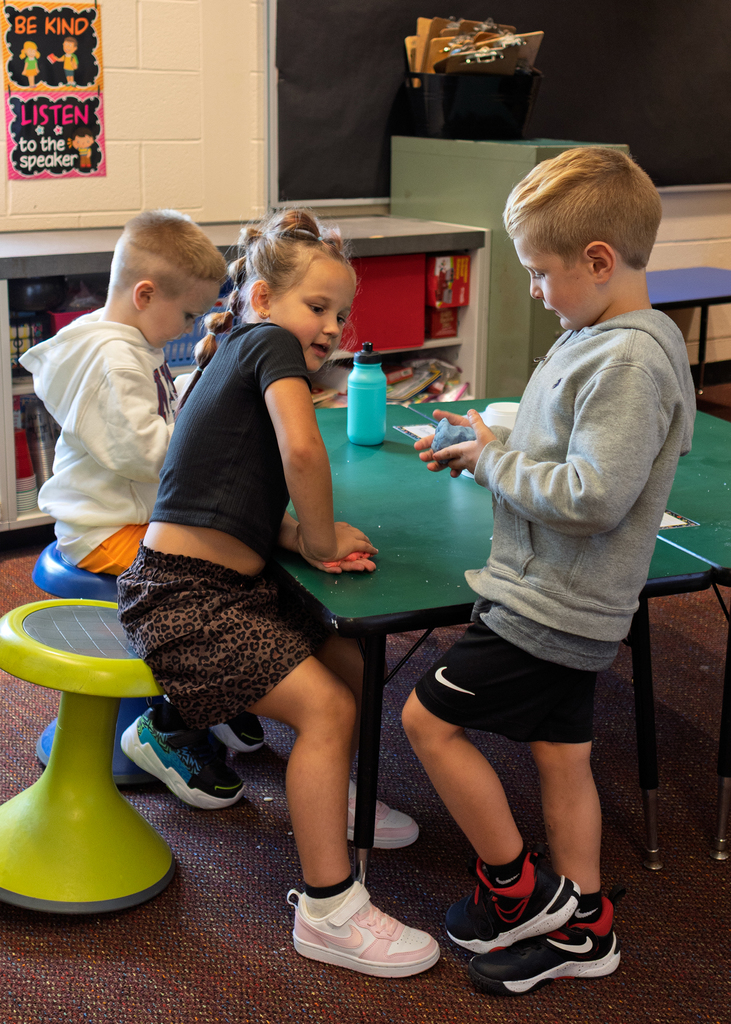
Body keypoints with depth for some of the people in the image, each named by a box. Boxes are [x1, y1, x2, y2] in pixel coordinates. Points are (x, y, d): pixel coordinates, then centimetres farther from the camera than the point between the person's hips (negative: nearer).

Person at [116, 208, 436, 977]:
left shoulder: (236, 362, 19)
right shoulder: (268, 341, -8)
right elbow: (302, 451, -26)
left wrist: (303, 539, -2)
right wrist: (323, 539, -10)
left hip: (231, 585, 10)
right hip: (185, 597, -10)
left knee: (355, 663, 15)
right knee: (326, 705, -17)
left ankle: (323, 801, 37)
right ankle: (328, 912, -11)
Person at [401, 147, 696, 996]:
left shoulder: (630, 360, -23)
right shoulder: (598, 338, 8)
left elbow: (593, 494, -28)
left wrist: (494, 461, -16)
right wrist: (483, 446, 4)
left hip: (550, 607, -10)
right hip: (566, 603, 10)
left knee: (429, 719, 0)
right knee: (560, 754, 16)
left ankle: (519, 889, 14)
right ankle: (580, 927, 29)